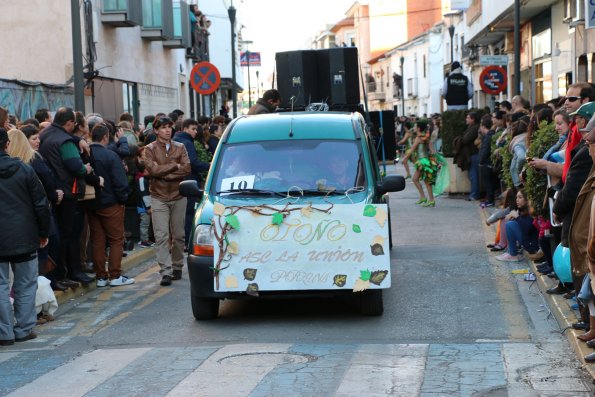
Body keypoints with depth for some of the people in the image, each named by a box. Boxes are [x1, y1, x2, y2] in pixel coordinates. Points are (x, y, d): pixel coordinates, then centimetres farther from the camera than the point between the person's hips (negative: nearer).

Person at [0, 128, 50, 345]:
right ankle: (23, 329, 12)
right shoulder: (24, 170, -4)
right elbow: (41, 205, -2)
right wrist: (43, 233, 8)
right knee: (26, 285, 10)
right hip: (24, 238, 1)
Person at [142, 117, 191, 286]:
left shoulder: (180, 147, 7)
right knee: (162, 236, -9)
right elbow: (153, 169, -14)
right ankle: (166, 271, -12)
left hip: (178, 196, 2)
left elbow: (187, 168, -7)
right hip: (159, 197, -2)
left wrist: (164, 173, -14)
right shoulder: (149, 149, 1)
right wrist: (175, 166, -9)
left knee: (178, 235, 9)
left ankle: (177, 267, 23)